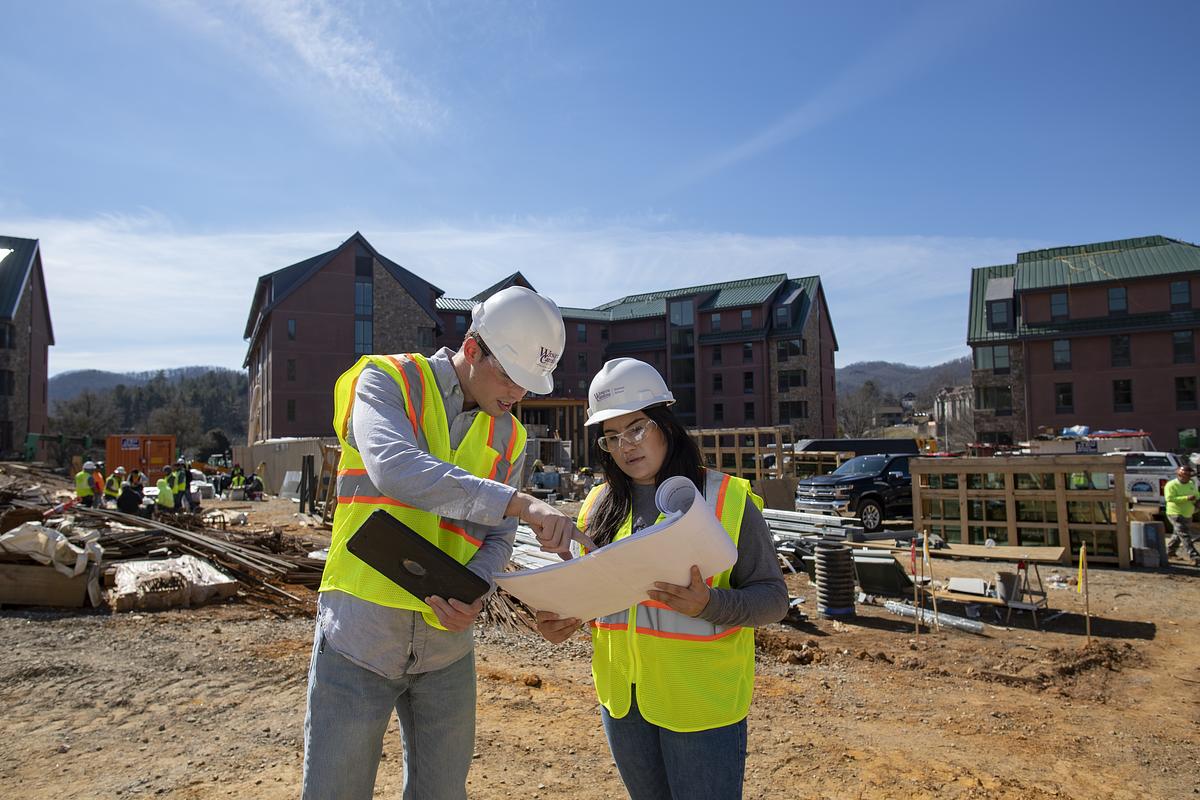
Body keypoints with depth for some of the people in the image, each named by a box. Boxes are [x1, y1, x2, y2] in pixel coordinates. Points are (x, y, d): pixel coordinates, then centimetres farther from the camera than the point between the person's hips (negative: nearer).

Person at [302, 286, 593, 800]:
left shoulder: (508, 437, 6)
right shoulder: (386, 381, -9)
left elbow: (497, 539, 6)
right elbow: (395, 469, -30)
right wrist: (521, 503, -38)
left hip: (447, 644, 5)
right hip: (359, 638, -4)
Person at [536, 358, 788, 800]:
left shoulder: (726, 498, -11)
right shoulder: (600, 504, 3)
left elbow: (773, 597, -10)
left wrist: (710, 604, -28)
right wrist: (565, 617, -6)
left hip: (702, 701, -4)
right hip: (622, 697, 5)